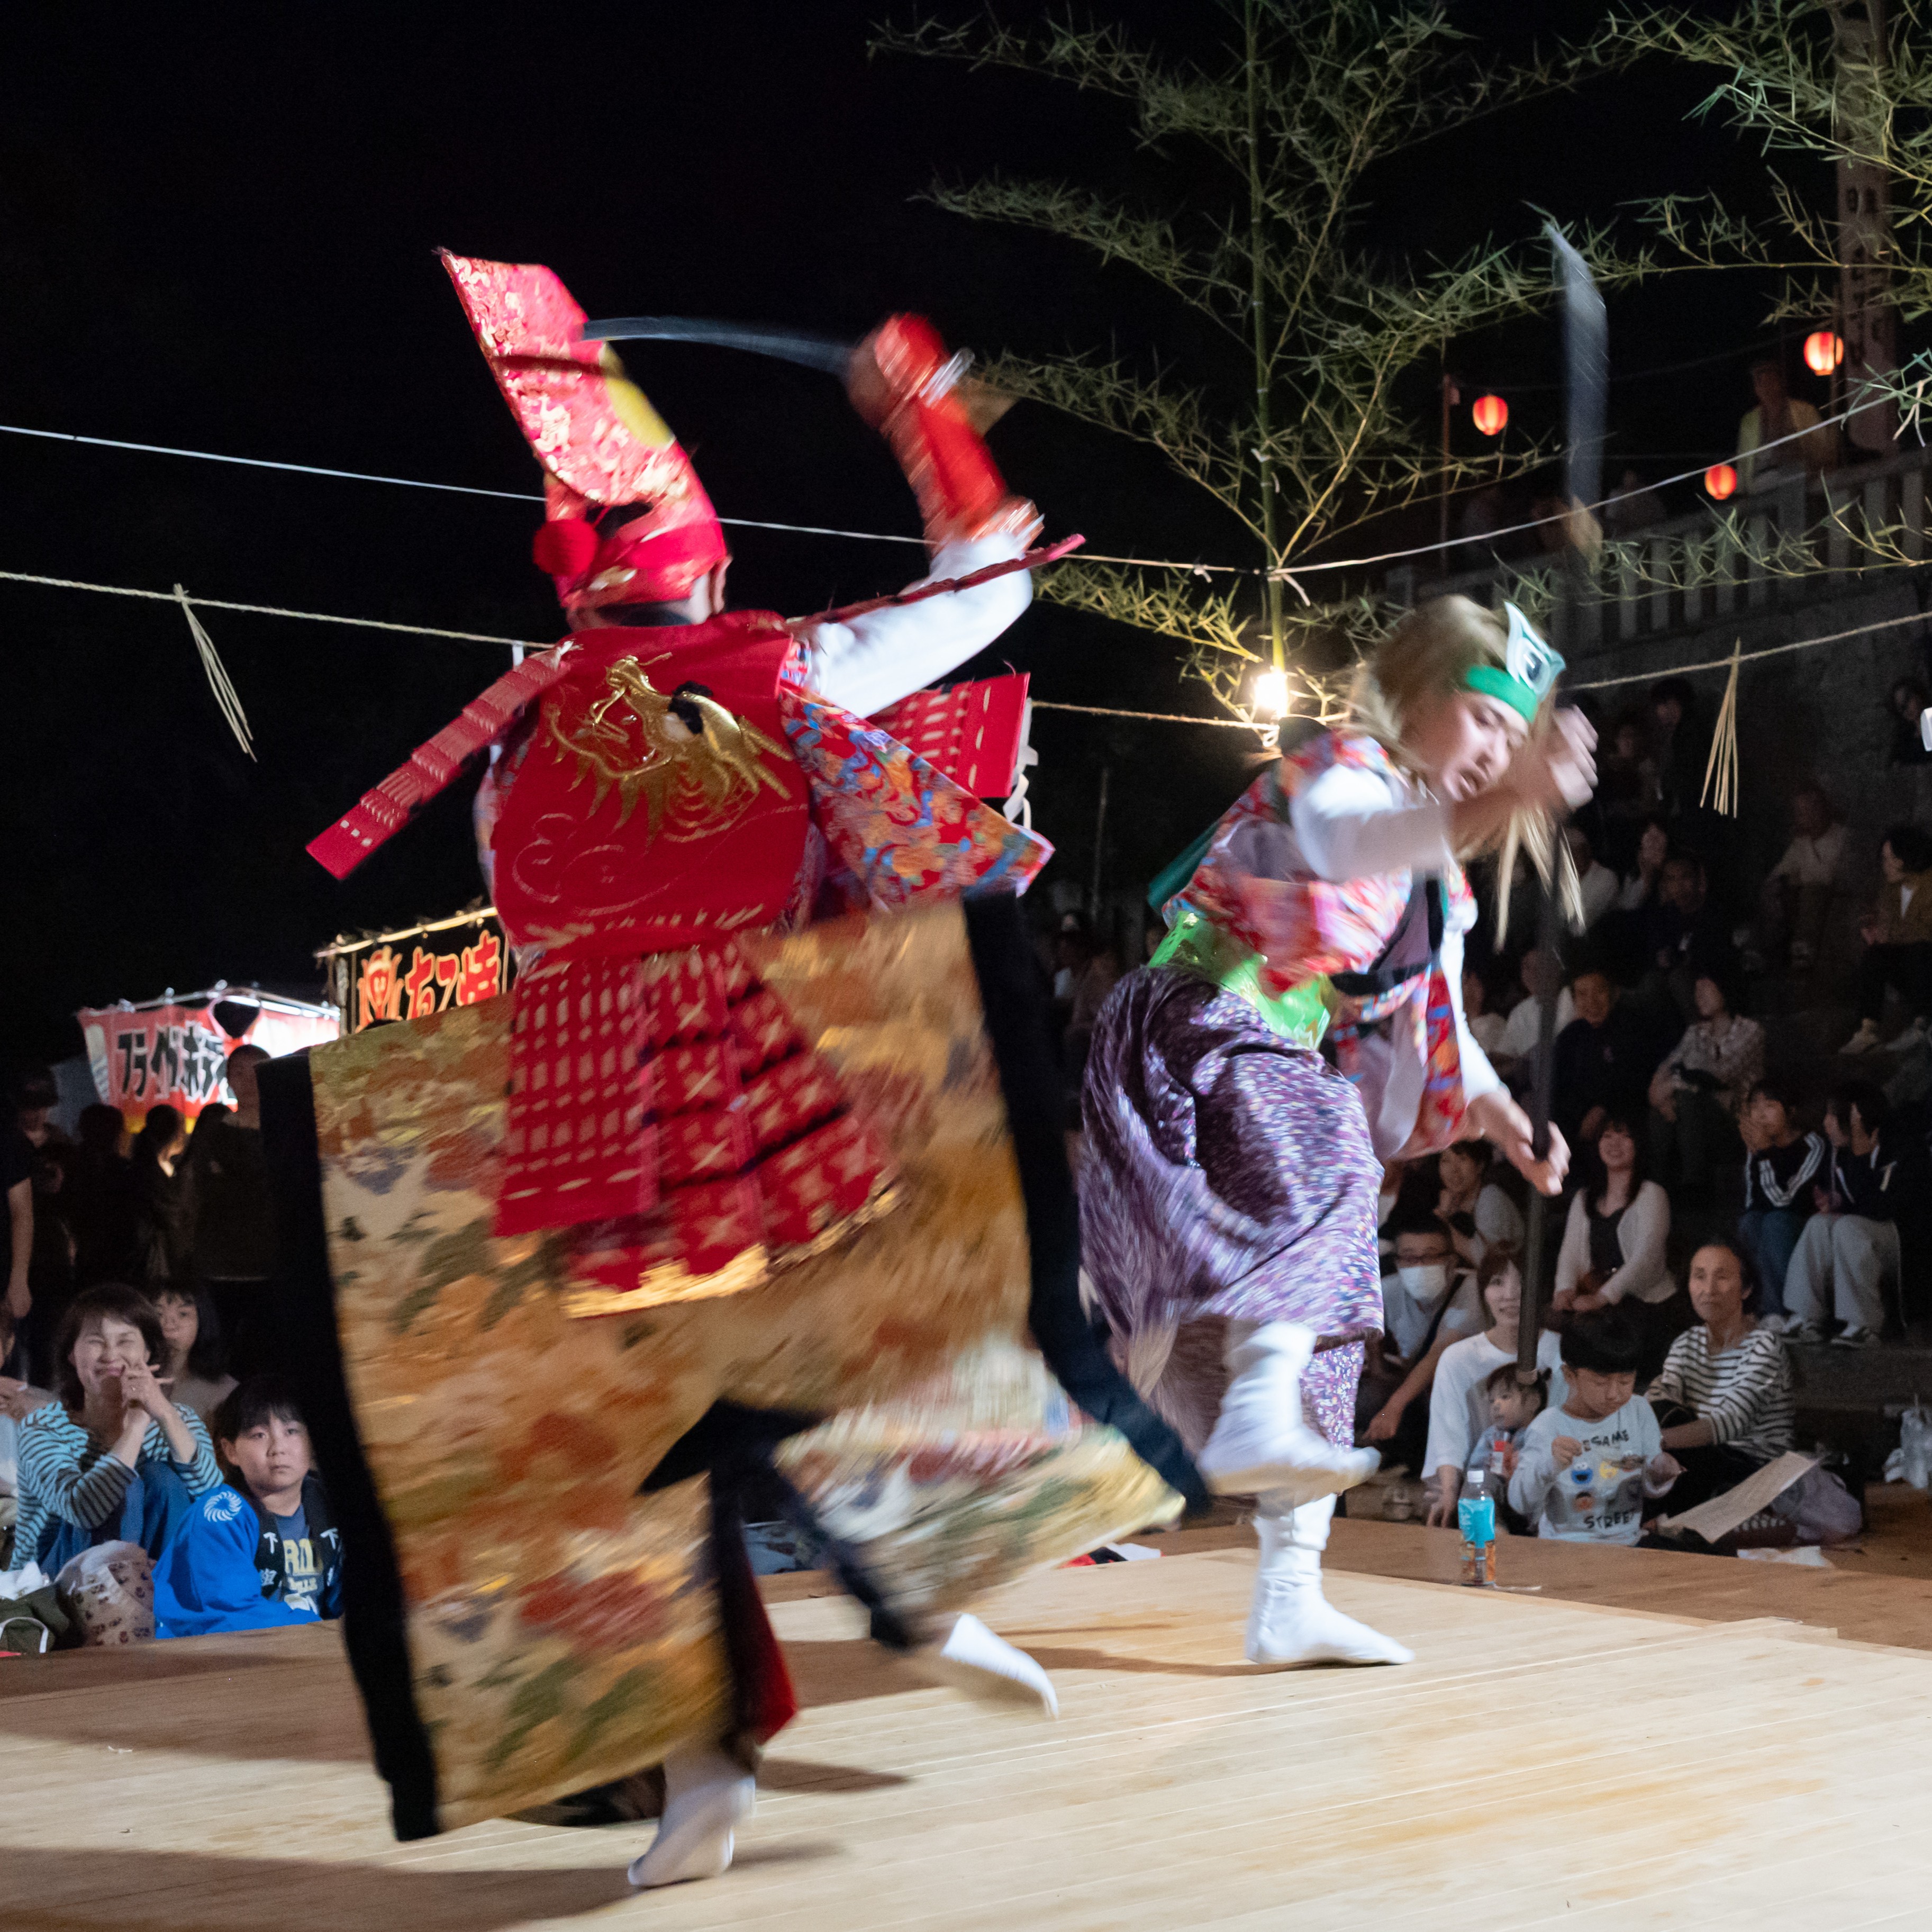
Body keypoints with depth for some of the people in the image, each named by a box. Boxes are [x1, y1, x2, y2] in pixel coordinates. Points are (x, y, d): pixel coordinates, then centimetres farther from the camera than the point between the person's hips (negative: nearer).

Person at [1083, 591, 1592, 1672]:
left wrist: (1498, 1113, 4)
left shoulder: (1442, 882, 22)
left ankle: (1290, 1594, 8)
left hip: (1280, 1076, 9)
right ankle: (1259, 1414, -51)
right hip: (1196, 1033, -9)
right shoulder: (1342, 772, -6)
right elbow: (1345, 837, -33)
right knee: (1326, 1155, -37)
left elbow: (1435, 1035, 22)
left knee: (1326, 1307, 4)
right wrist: (1499, 801, -49)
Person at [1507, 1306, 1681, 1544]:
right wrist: (1550, 1466, -36)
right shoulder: (1549, 1428, -8)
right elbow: (1521, 1504, -19)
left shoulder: (1638, 1410, 8)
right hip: (1568, 1548, -3)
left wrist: (1660, 1474, -7)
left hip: (1629, 1543, 3)